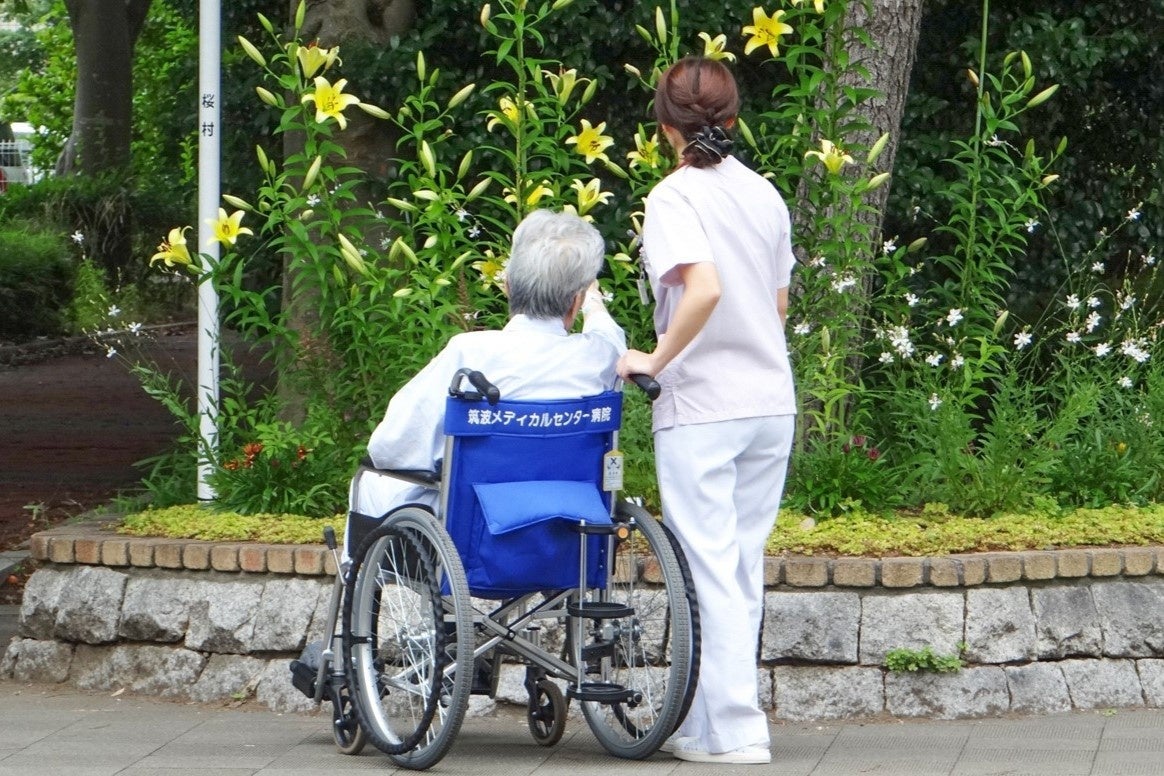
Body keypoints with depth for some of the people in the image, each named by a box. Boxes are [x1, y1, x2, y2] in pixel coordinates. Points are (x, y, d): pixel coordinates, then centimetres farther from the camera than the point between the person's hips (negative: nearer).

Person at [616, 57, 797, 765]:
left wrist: (656, 359, -16)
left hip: (703, 408, -6)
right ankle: (708, 717, 20)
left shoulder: (675, 197, -12)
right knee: (743, 565, 12)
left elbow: (704, 289, -26)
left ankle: (734, 727, -2)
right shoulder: (764, 194, 8)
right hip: (772, 402, 6)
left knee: (710, 566, -1)